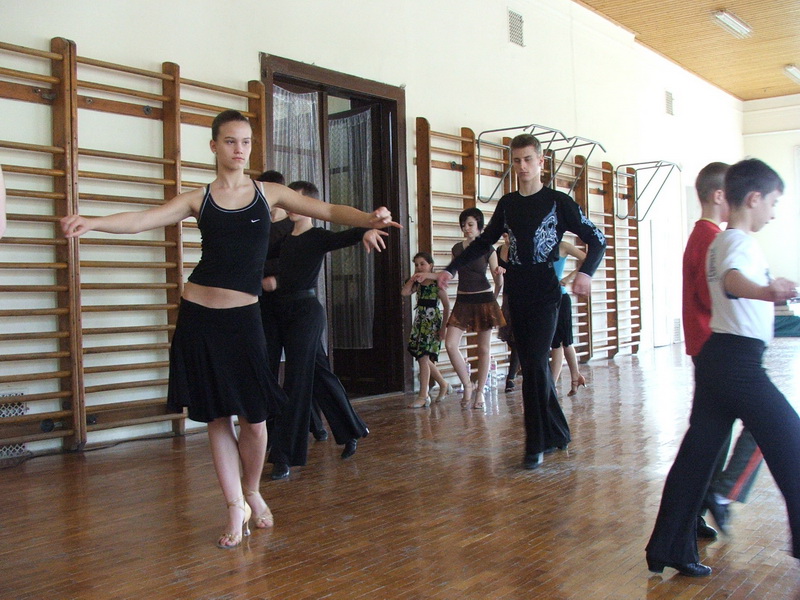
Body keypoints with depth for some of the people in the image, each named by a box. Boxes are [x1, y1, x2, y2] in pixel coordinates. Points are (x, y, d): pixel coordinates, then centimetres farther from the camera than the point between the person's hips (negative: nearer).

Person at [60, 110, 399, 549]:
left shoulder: (268, 194, 7)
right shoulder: (198, 199, 5)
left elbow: (327, 211, -2)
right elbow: (142, 219, -7)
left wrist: (367, 219, -21)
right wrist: (91, 223, -25)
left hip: (244, 317, 0)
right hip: (199, 315, 0)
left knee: (253, 418, -1)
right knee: (217, 418, 6)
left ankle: (252, 493, 28)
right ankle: (235, 510, 21)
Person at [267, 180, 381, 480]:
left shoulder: (318, 237, -6)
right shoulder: (285, 239, 14)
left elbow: (345, 237, -26)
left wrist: (366, 231, -45)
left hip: (306, 311, -7)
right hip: (283, 311, 7)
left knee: (296, 381, -8)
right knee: (319, 375, 15)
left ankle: (285, 457, -5)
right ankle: (351, 431, 32)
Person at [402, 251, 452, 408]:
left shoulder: (436, 283, -9)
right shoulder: (417, 284, 11)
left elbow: (447, 306, -10)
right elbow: (404, 292, -5)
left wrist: (443, 327, -12)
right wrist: (412, 279, -11)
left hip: (432, 322, -7)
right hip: (419, 322, 7)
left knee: (423, 357, -12)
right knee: (422, 358, 10)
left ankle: (423, 396, -8)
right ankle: (444, 384, 29)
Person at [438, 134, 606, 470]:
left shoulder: (558, 201, -1)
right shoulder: (507, 204, 13)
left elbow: (596, 239, -2)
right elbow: (484, 241, 24)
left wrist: (585, 272, -21)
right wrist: (452, 268, 15)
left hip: (545, 295, -5)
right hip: (516, 296, 5)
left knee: (534, 365, -13)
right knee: (534, 366, 8)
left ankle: (536, 445, -5)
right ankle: (557, 434, 21)